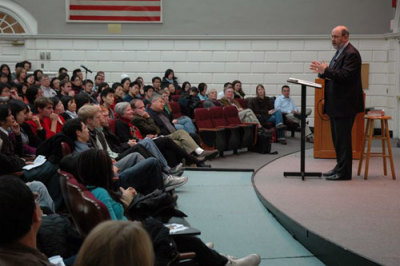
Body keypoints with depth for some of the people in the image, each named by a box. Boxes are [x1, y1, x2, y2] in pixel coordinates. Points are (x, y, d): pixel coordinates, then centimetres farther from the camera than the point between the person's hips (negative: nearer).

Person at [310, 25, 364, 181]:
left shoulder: (351, 54, -14)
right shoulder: (339, 52, 18)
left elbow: (345, 76, -25)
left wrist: (326, 70, -28)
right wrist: (323, 72, 0)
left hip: (345, 105, -10)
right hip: (336, 104, 10)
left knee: (343, 138, -6)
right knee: (337, 138, 15)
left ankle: (344, 172, -1)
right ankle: (339, 168, 24)